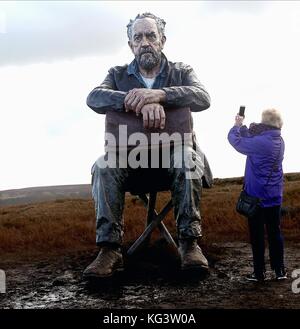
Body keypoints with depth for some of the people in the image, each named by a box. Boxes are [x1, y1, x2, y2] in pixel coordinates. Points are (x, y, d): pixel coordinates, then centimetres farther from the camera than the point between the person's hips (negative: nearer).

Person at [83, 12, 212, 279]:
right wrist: (141, 103, -32)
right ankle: (110, 249, -33)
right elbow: (94, 98, -13)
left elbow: (203, 98, -14)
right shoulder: (118, 74, 10)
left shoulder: (181, 72, 9)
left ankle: (189, 242, -31)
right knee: (104, 166, -30)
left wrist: (158, 94, -33)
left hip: (172, 151, 0)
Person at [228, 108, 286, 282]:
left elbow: (235, 139, -10)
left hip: (257, 197, -6)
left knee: (257, 235, 4)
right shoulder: (279, 142, 3)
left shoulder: (260, 143, -21)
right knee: (275, 232, 12)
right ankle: (280, 270, 18)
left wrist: (238, 125, 7)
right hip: (275, 197, 6)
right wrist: (243, 126, 9)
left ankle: (259, 273, 10)